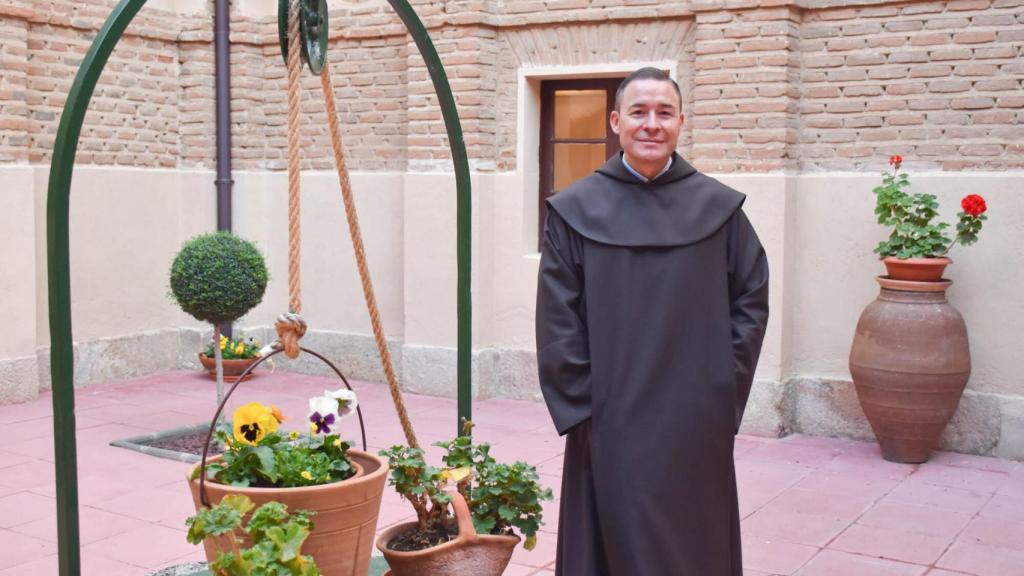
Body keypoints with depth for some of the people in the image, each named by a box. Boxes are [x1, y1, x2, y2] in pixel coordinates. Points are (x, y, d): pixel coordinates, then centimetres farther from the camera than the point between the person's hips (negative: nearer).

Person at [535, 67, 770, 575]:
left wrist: (723, 390, -2)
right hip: (610, 426, -1)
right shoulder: (577, 210, -2)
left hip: (696, 427, 1)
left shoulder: (718, 208, 1)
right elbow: (556, 321, -3)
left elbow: (751, 299, 4)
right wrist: (581, 408, -8)